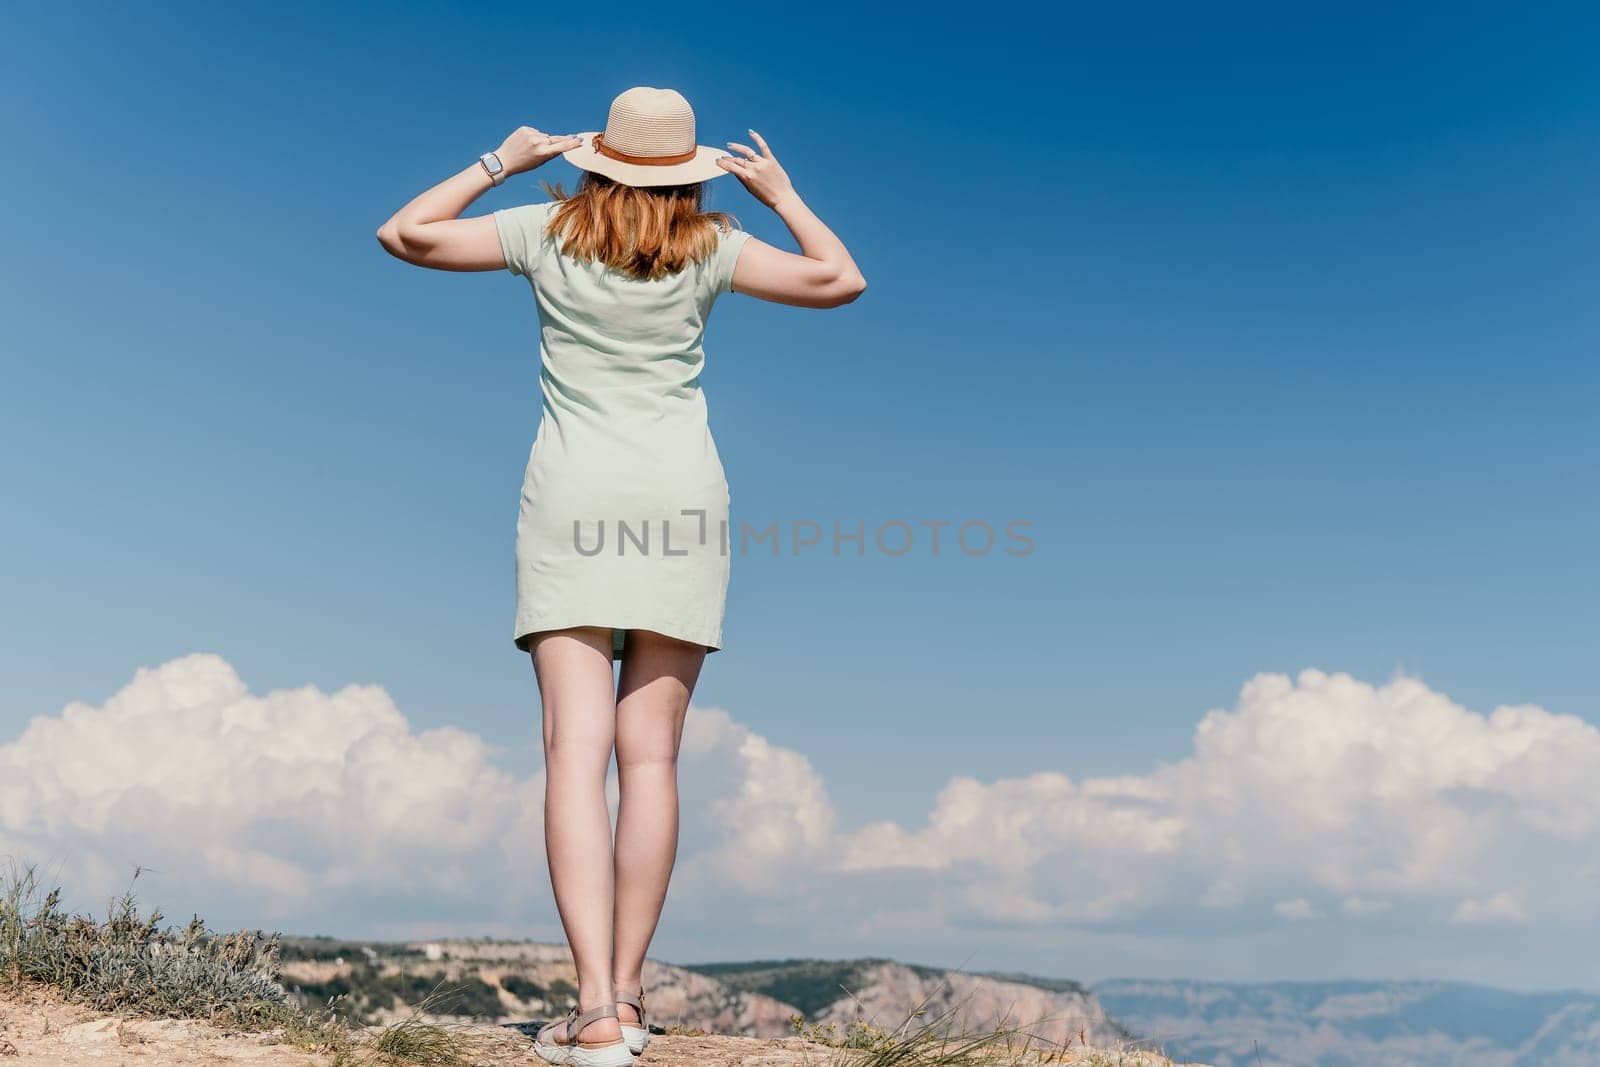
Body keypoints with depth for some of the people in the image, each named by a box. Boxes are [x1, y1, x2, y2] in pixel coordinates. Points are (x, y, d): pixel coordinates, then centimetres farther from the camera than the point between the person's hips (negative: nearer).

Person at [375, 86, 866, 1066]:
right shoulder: (709, 247, 4)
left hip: (573, 502, 0)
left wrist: (499, 164, 22)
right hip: (680, 505, 1)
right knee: (651, 755, 3)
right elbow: (843, 281, 4)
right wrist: (781, 193, 17)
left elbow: (404, 234, 12)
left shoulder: (547, 231, 5)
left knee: (578, 749, -8)